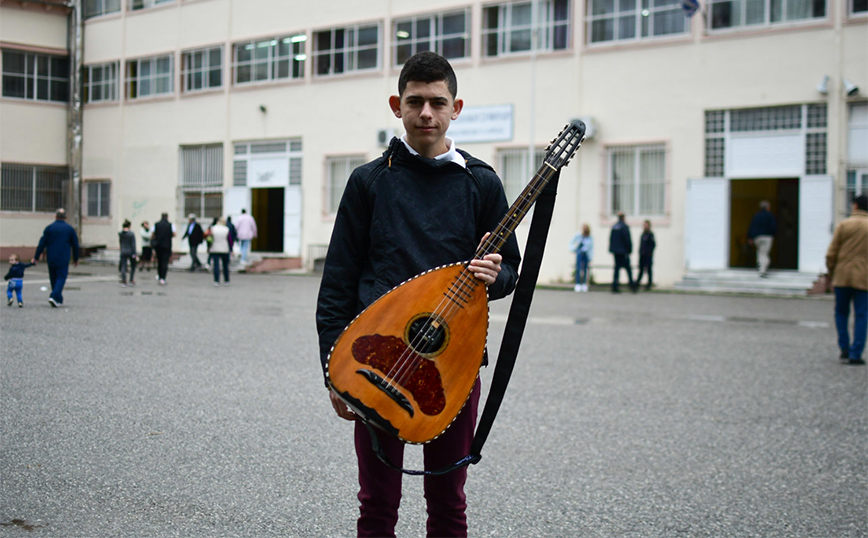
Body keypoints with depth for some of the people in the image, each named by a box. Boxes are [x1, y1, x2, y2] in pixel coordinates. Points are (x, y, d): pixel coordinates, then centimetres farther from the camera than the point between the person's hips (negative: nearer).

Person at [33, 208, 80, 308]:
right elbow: (75, 245, 7)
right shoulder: (70, 229, 2)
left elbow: (42, 244, -2)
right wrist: (75, 259, 18)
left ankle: (59, 299, 20)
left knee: (53, 278, 13)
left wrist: (36, 257, 3)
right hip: (63, 259, -2)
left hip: (51, 258, 2)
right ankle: (54, 296, -22)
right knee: (61, 277, -3)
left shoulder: (49, 228, 0)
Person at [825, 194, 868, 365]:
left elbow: (831, 253, -3)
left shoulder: (844, 225, -1)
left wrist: (831, 271, 9)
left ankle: (844, 348, 8)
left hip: (842, 276, 0)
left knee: (841, 313, 14)